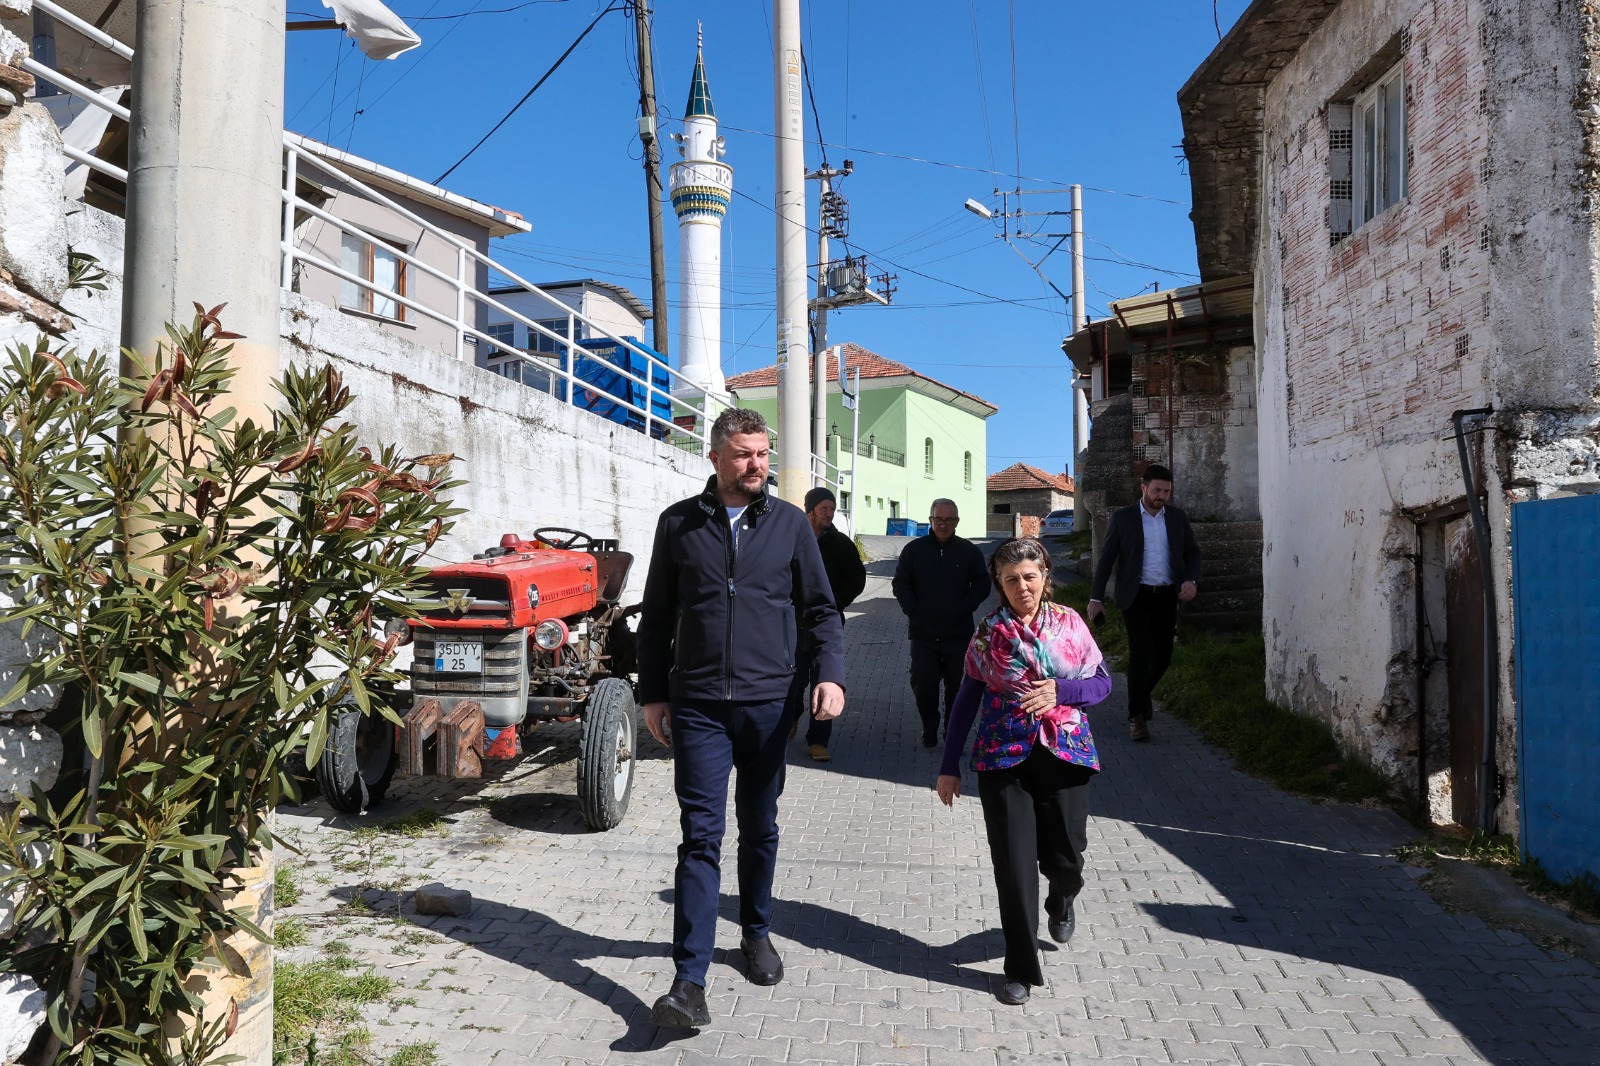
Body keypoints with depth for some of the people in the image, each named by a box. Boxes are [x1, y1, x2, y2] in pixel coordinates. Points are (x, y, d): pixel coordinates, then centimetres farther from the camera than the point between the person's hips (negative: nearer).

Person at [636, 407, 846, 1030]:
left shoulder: (790, 524, 6)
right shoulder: (679, 523, 5)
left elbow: (820, 608, 7)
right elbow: (656, 617, 9)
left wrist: (830, 674, -8)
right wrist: (652, 694, 6)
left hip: (768, 703, 1)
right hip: (697, 705, -1)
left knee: (760, 828, 14)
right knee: (701, 834, -5)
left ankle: (756, 932, 36)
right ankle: (689, 981, -4)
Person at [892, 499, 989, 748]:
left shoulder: (969, 551, 4)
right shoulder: (914, 550, 4)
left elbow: (982, 585, 7)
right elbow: (900, 584, 7)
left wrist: (964, 608, -6)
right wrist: (913, 610, -5)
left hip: (958, 632, 0)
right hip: (923, 633, 0)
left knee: (956, 686, 6)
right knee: (923, 683, -3)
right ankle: (929, 730, 16)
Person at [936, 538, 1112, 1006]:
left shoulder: (1070, 623, 2)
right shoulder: (988, 632, -1)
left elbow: (1102, 682, 7)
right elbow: (966, 700, 3)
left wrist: (1060, 691, -14)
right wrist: (949, 766, 4)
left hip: (1064, 754, 1)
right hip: (1004, 758, -1)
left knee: (1064, 856, 6)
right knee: (1014, 866, -1)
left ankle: (1062, 901, 44)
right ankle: (1020, 968, 14)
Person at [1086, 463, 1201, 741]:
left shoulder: (1177, 517, 8)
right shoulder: (1122, 518, -1)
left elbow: (1192, 552, 13)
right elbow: (1106, 558, -1)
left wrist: (1191, 580, -7)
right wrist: (1096, 598, -6)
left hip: (1167, 596, 3)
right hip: (1136, 595, -3)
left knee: (1163, 656, 6)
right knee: (1140, 653, -12)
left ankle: (1142, 693, 37)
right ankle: (1137, 716, -1)